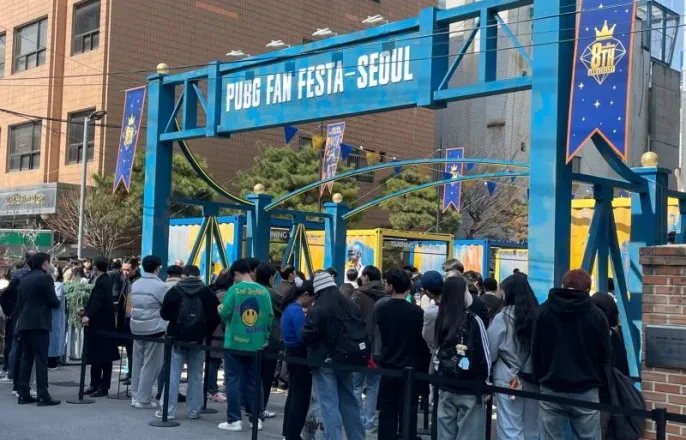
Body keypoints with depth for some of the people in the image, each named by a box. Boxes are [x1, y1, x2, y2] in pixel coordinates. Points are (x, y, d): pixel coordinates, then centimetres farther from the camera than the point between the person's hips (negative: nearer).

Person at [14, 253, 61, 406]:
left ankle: (23, 394, 10)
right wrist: (57, 303, 10)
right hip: (39, 323, -7)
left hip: (24, 323, 7)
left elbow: (18, 303, 15)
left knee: (26, 358, 11)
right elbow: (53, 301, -11)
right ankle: (43, 395, -8)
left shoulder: (24, 279, 13)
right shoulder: (45, 278, -8)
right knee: (41, 359, -6)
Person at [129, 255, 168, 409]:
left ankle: (135, 396, 19)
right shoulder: (160, 286, -13)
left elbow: (133, 304, 14)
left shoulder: (135, 284, 9)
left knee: (137, 362, 14)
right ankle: (143, 398, 2)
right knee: (150, 365, 0)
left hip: (136, 327, 7)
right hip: (154, 328, -7)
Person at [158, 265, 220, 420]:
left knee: (173, 375, 2)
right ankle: (194, 410, 10)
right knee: (195, 375, 8)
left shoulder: (174, 291, -4)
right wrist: (207, 332, 11)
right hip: (198, 339, 1)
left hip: (177, 337, -1)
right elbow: (215, 316, -1)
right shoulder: (207, 292, 0)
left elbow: (164, 314, 1)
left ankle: (168, 410, 1)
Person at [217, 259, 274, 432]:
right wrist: (264, 336, 13)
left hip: (234, 343, -4)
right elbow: (270, 316, 1)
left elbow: (224, 314, -12)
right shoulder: (264, 291, 1)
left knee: (233, 380, 4)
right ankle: (257, 418, 15)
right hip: (256, 344, 4)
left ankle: (234, 420, 3)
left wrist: (220, 309, 10)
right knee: (254, 381, 13)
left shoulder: (235, 289, -10)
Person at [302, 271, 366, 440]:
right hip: (346, 359, 7)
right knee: (349, 402, 17)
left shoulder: (318, 309, -15)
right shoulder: (352, 306, 6)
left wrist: (313, 346, 4)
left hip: (325, 361, -7)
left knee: (329, 405, -3)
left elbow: (307, 336, -16)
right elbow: (362, 331, 10)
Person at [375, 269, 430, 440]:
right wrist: (424, 369, 4)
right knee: (407, 416, 3)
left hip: (387, 369, 2)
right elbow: (423, 342, -6)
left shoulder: (380, 310, -4)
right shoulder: (417, 311, -12)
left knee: (387, 415, 9)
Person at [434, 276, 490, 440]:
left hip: (445, 387, 5)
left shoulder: (441, 320, 1)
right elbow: (484, 355, -8)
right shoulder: (473, 320, -13)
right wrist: (485, 381, 6)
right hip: (469, 389, -5)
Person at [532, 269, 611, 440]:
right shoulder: (596, 315, -4)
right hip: (586, 391, -1)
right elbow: (605, 355, 2)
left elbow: (535, 351, 5)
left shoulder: (543, 311, 1)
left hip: (551, 390, 1)